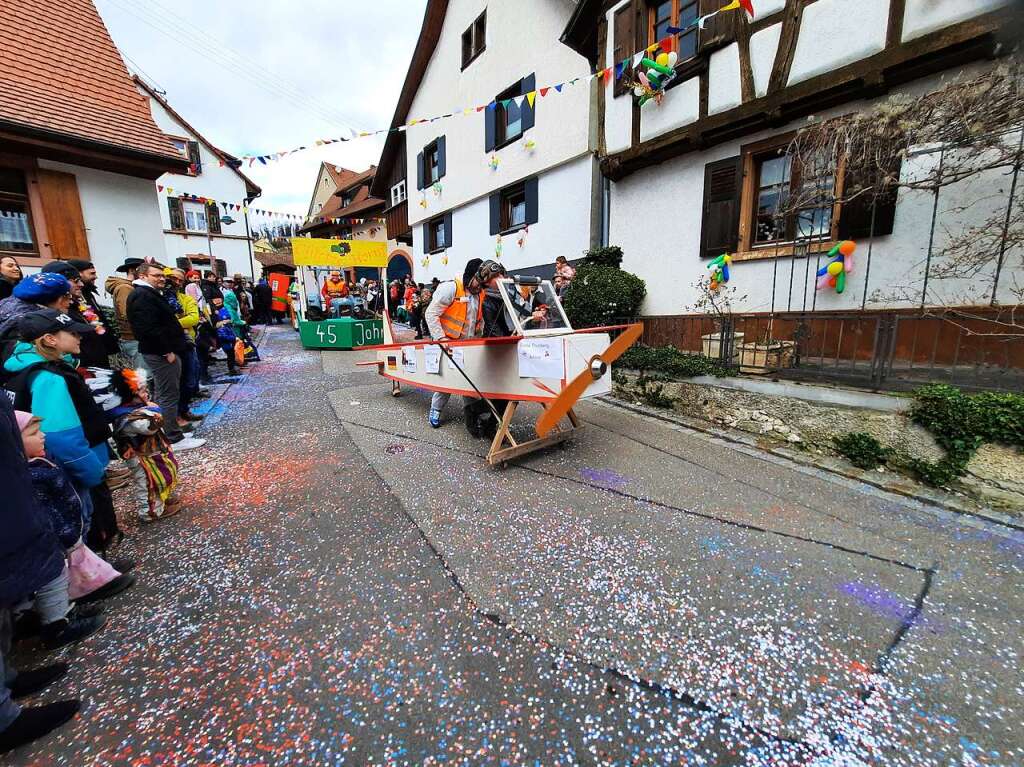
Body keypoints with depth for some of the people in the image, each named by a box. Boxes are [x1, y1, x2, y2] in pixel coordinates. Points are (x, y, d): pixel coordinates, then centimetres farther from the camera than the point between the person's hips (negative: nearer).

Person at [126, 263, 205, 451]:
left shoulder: (152, 294, 19)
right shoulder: (142, 296, -15)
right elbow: (149, 328, -23)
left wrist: (171, 348, 18)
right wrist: (166, 351, -21)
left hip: (163, 351, 11)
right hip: (161, 353, -11)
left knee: (167, 394, 16)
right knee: (169, 395, -6)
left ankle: (171, 432, 25)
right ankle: (174, 439, 1)